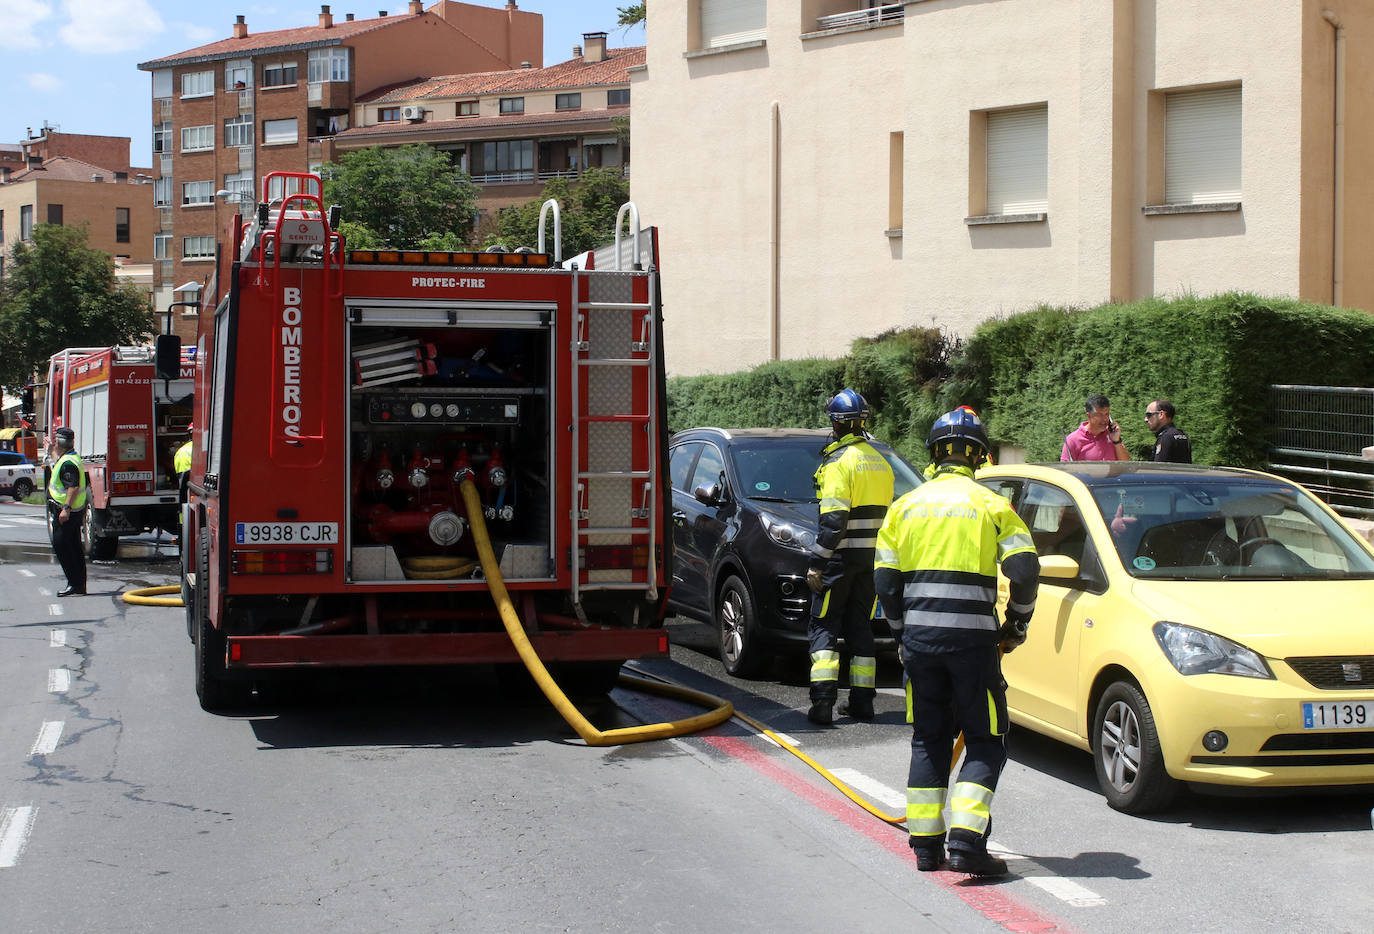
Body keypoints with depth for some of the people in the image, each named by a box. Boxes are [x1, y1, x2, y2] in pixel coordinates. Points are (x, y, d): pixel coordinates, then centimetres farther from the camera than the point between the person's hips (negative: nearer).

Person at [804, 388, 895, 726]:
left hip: (842, 557, -7)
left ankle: (823, 701, -10)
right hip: (871, 557, 7)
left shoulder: (839, 460, -13)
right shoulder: (879, 461, 13)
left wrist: (817, 563, -16)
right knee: (860, 626, 13)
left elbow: (833, 518, -19)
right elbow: (886, 513, 16)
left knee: (823, 625, -1)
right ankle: (862, 699, 12)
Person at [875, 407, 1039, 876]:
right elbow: (1024, 572, -8)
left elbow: (885, 578, 8)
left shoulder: (906, 506, 9)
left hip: (919, 633, 4)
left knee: (928, 739, 14)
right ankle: (966, 841, -8)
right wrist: (1015, 626, 8)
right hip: (973, 636, -3)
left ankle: (925, 844, 15)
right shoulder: (992, 505, 0)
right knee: (985, 741, 5)